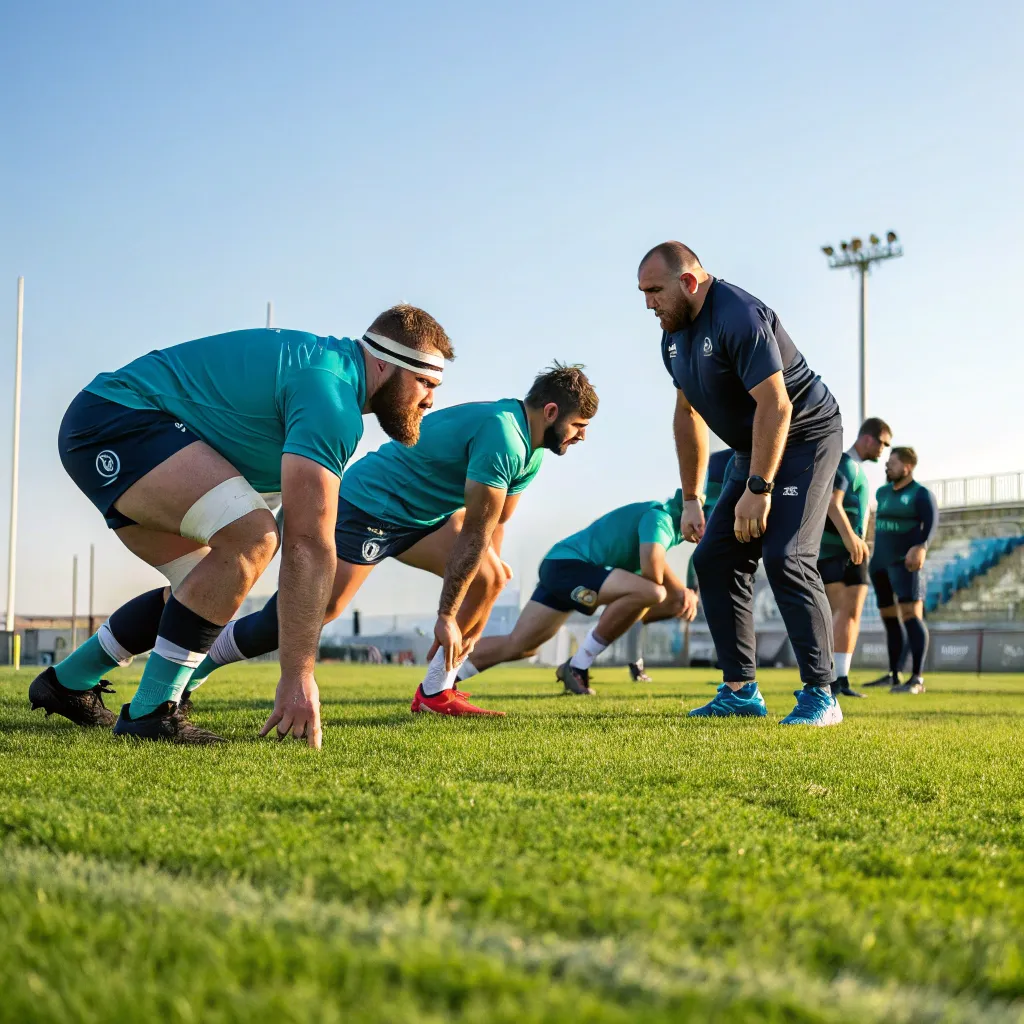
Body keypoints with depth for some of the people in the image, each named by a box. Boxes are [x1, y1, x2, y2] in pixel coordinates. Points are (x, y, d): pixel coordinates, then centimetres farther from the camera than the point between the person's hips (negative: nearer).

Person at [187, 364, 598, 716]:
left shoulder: (530, 452, 7)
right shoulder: (503, 438, -26)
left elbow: (495, 523, 15)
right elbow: (475, 534, -23)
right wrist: (446, 616, -19)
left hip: (420, 517, 10)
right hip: (368, 506, -10)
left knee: (490, 577, -5)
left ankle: (436, 693, 1)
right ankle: (186, 676, -6)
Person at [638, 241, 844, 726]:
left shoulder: (739, 317, -25)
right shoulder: (674, 336, 6)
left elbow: (776, 405, -29)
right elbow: (687, 415, 14)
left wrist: (757, 489, -29)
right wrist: (691, 499, 12)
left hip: (806, 439, -9)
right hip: (754, 449, 10)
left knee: (785, 558, -20)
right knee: (713, 558, 3)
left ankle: (820, 694, -13)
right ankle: (741, 689, 8)